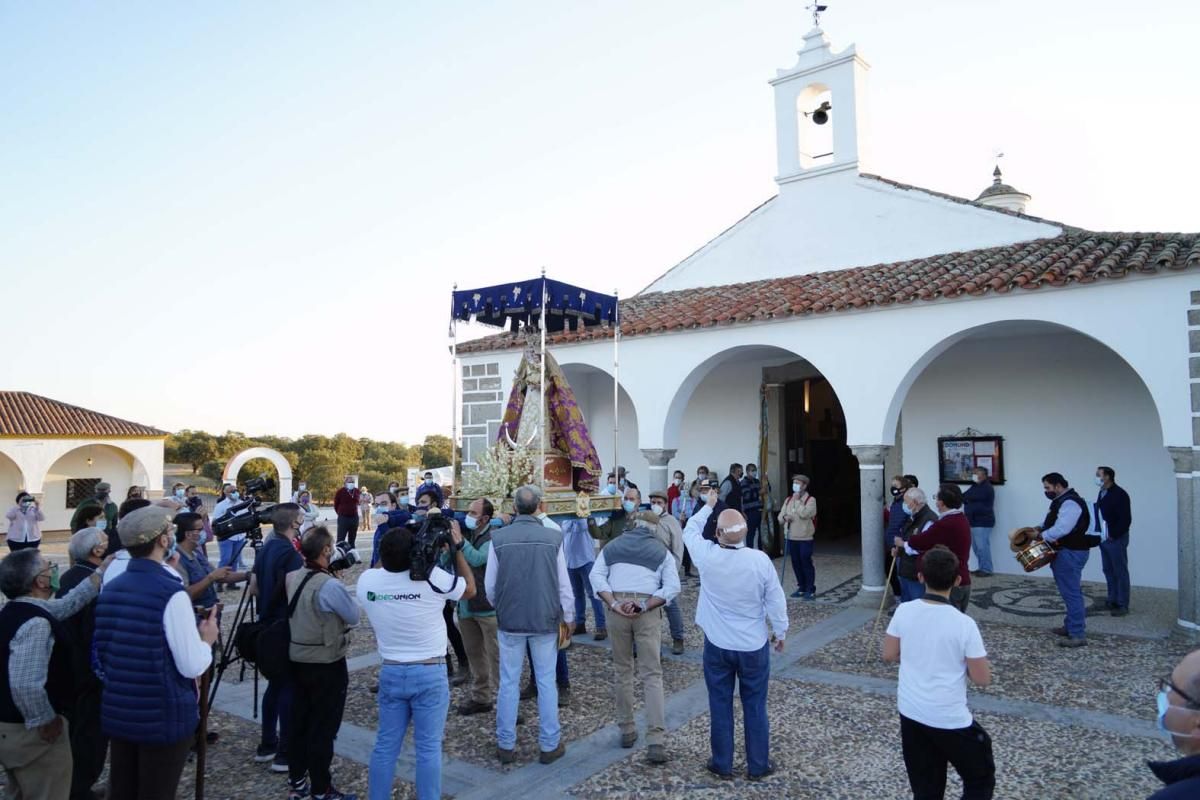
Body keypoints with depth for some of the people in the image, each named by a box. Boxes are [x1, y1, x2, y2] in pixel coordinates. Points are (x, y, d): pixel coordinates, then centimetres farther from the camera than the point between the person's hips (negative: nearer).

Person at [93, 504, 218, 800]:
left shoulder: (109, 589, 4)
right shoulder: (171, 594, -20)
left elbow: (99, 656, 15)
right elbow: (193, 666, -20)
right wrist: (207, 639, -1)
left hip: (117, 714, 7)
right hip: (164, 718, -7)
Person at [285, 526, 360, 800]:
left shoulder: (291, 577, -1)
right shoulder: (330, 585, -24)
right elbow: (354, 616, -11)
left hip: (297, 659, 8)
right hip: (327, 664, -7)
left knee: (299, 722, 18)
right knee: (323, 729, 3)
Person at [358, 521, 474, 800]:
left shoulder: (366, 581, -9)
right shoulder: (432, 578, -20)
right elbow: (470, 590, -1)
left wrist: (391, 548, 10)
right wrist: (457, 547, 1)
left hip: (390, 672, 4)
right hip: (429, 674, -4)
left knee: (386, 744, 15)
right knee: (428, 747, 6)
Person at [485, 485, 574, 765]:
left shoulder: (499, 538, -9)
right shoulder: (552, 538, -10)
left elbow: (490, 585, -2)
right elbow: (564, 584, -5)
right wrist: (568, 618, 9)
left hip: (509, 619, 1)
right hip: (545, 619, 0)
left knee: (508, 682, 12)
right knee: (546, 682, 10)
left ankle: (505, 745, 20)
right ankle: (549, 745, 18)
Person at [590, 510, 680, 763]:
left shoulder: (614, 546, 13)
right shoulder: (662, 551, 9)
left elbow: (596, 575, 1)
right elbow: (672, 587, -4)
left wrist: (613, 604, -6)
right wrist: (644, 606, -8)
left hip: (618, 611, 2)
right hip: (648, 613, -1)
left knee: (623, 670, 16)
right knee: (652, 675, 0)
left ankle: (627, 730, 24)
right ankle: (657, 741, -6)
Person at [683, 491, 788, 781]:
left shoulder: (707, 556, -16)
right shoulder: (760, 559, -18)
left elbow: (690, 531, 6)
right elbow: (776, 601, -7)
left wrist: (708, 505, 19)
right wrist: (781, 631, 9)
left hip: (717, 645, 0)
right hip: (754, 645, 0)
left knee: (720, 706, 12)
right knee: (755, 707, 12)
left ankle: (722, 764, 23)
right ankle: (758, 765, 24)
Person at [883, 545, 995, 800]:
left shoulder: (904, 611, -8)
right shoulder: (964, 624, -19)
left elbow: (888, 655, 2)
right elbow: (982, 679, -12)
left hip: (910, 713, 4)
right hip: (949, 719, -4)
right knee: (981, 779, 19)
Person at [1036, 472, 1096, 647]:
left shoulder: (1070, 503, -20)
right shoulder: (1062, 501, 14)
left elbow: (1061, 529, -29)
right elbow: (1052, 522, 23)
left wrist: (1039, 537, -20)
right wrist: (1040, 528, 6)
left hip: (1071, 553, -11)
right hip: (1065, 552, 11)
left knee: (1071, 592, -9)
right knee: (1070, 590, 18)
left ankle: (1078, 635, -7)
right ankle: (1071, 626, 28)